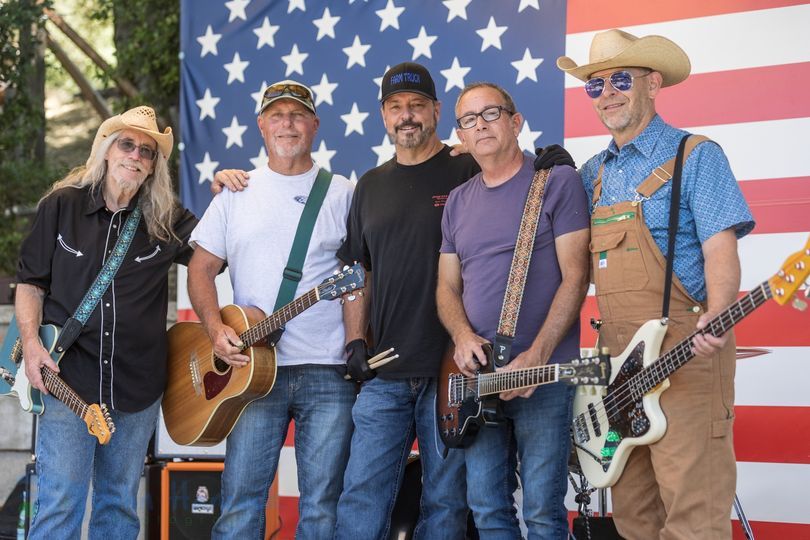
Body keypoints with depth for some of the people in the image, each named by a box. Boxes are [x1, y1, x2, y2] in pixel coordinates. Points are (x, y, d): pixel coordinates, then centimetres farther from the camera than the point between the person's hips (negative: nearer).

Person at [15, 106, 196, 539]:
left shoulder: (166, 220, 5)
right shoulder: (61, 206, 2)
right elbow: (30, 282, 6)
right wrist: (31, 342, -8)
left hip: (137, 385, 2)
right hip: (69, 377, -2)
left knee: (120, 503, 11)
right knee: (60, 500, -7)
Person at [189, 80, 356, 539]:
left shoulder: (343, 194, 7)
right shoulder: (236, 194, 12)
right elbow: (201, 268, 12)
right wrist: (216, 327, -6)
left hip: (330, 369, -1)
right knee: (241, 498, 0)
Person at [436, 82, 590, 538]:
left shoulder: (558, 182, -2)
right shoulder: (459, 202, 16)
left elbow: (575, 275, -9)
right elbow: (447, 286, 16)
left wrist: (536, 357, -18)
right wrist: (462, 335, -6)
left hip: (544, 373, -6)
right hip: (477, 374, 6)